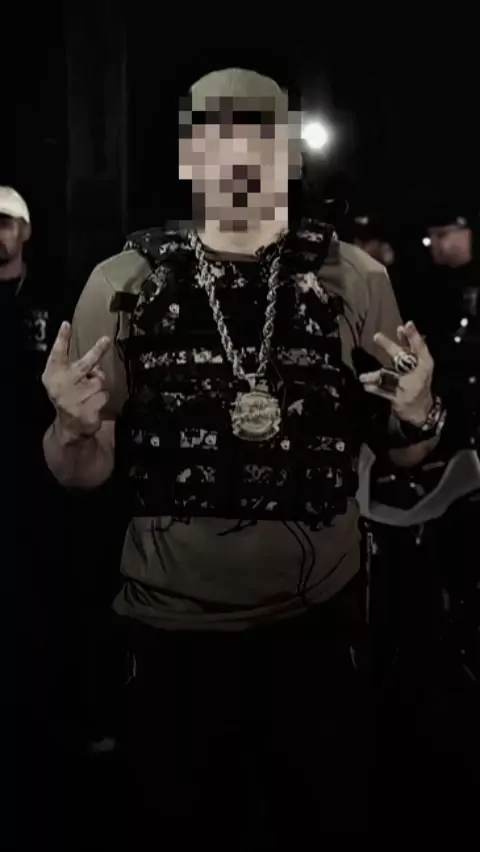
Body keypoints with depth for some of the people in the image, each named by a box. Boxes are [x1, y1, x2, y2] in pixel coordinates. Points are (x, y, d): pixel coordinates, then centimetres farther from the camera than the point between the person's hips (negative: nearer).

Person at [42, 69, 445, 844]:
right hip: (173, 625, 0)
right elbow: (84, 473, 3)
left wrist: (417, 412, -16)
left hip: (321, 617, 1)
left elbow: (402, 451, 7)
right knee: (180, 822, 17)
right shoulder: (123, 283, -3)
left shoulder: (354, 278, -2)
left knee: (325, 819, 17)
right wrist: (73, 426, -19)